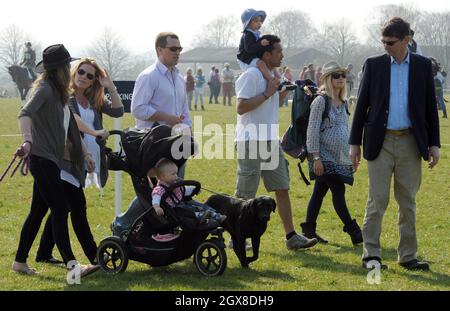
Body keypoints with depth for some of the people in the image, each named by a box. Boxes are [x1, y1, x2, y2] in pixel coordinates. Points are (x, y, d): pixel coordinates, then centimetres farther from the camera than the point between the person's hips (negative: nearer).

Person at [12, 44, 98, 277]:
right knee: (60, 211, -11)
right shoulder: (45, 89, -12)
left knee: (38, 212, 13)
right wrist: (28, 141, -46)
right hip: (43, 160, -10)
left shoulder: (58, 93, 18)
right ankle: (71, 264, -12)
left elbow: (70, 129, 25)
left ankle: (20, 261, 21)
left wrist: (84, 154, 24)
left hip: (51, 161, 10)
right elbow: (25, 114, -29)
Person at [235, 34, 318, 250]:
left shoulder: (273, 75, 14)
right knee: (245, 196, 0)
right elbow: (241, 107, -22)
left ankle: (291, 237, 9)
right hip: (251, 143, -9)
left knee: (282, 189, 6)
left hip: (271, 141, 9)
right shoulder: (251, 76, -14)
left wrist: (284, 91, 9)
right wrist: (267, 93, -18)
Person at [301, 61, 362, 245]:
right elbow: (312, 130, -13)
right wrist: (315, 158, -18)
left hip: (339, 157, 7)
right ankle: (353, 231, -8)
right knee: (338, 191, -9)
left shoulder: (343, 103, 13)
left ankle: (309, 230, 15)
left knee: (320, 192, 10)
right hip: (324, 157, -7)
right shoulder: (321, 101, -10)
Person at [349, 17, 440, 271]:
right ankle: (371, 255, 2)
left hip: (410, 143, 1)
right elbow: (362, 105, 6)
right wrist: (355, 143, 2)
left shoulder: (423, 66, 6)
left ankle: (408, 256, 13)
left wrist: (434, 144, 4)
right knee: (378, 200, -4)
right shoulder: (374, 65, 3)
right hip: (380, 142, -1)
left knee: (408, 202, 7)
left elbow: (430, 106, 8)